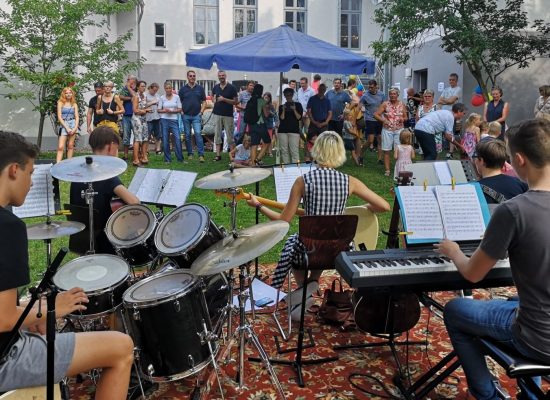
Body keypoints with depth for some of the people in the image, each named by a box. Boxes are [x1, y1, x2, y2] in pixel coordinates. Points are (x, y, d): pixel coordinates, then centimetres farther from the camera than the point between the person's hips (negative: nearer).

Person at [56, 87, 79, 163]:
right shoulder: (60, 103, 4)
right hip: (63, 125, -2)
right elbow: (59, 117, -3)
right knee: (60, 147, -10)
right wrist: (67, 128, -11)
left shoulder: (74, 104, 11)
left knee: (70, 145, 2)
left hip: (73, 125, 2)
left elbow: (77, 117, 6)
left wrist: (75, 128, -10)